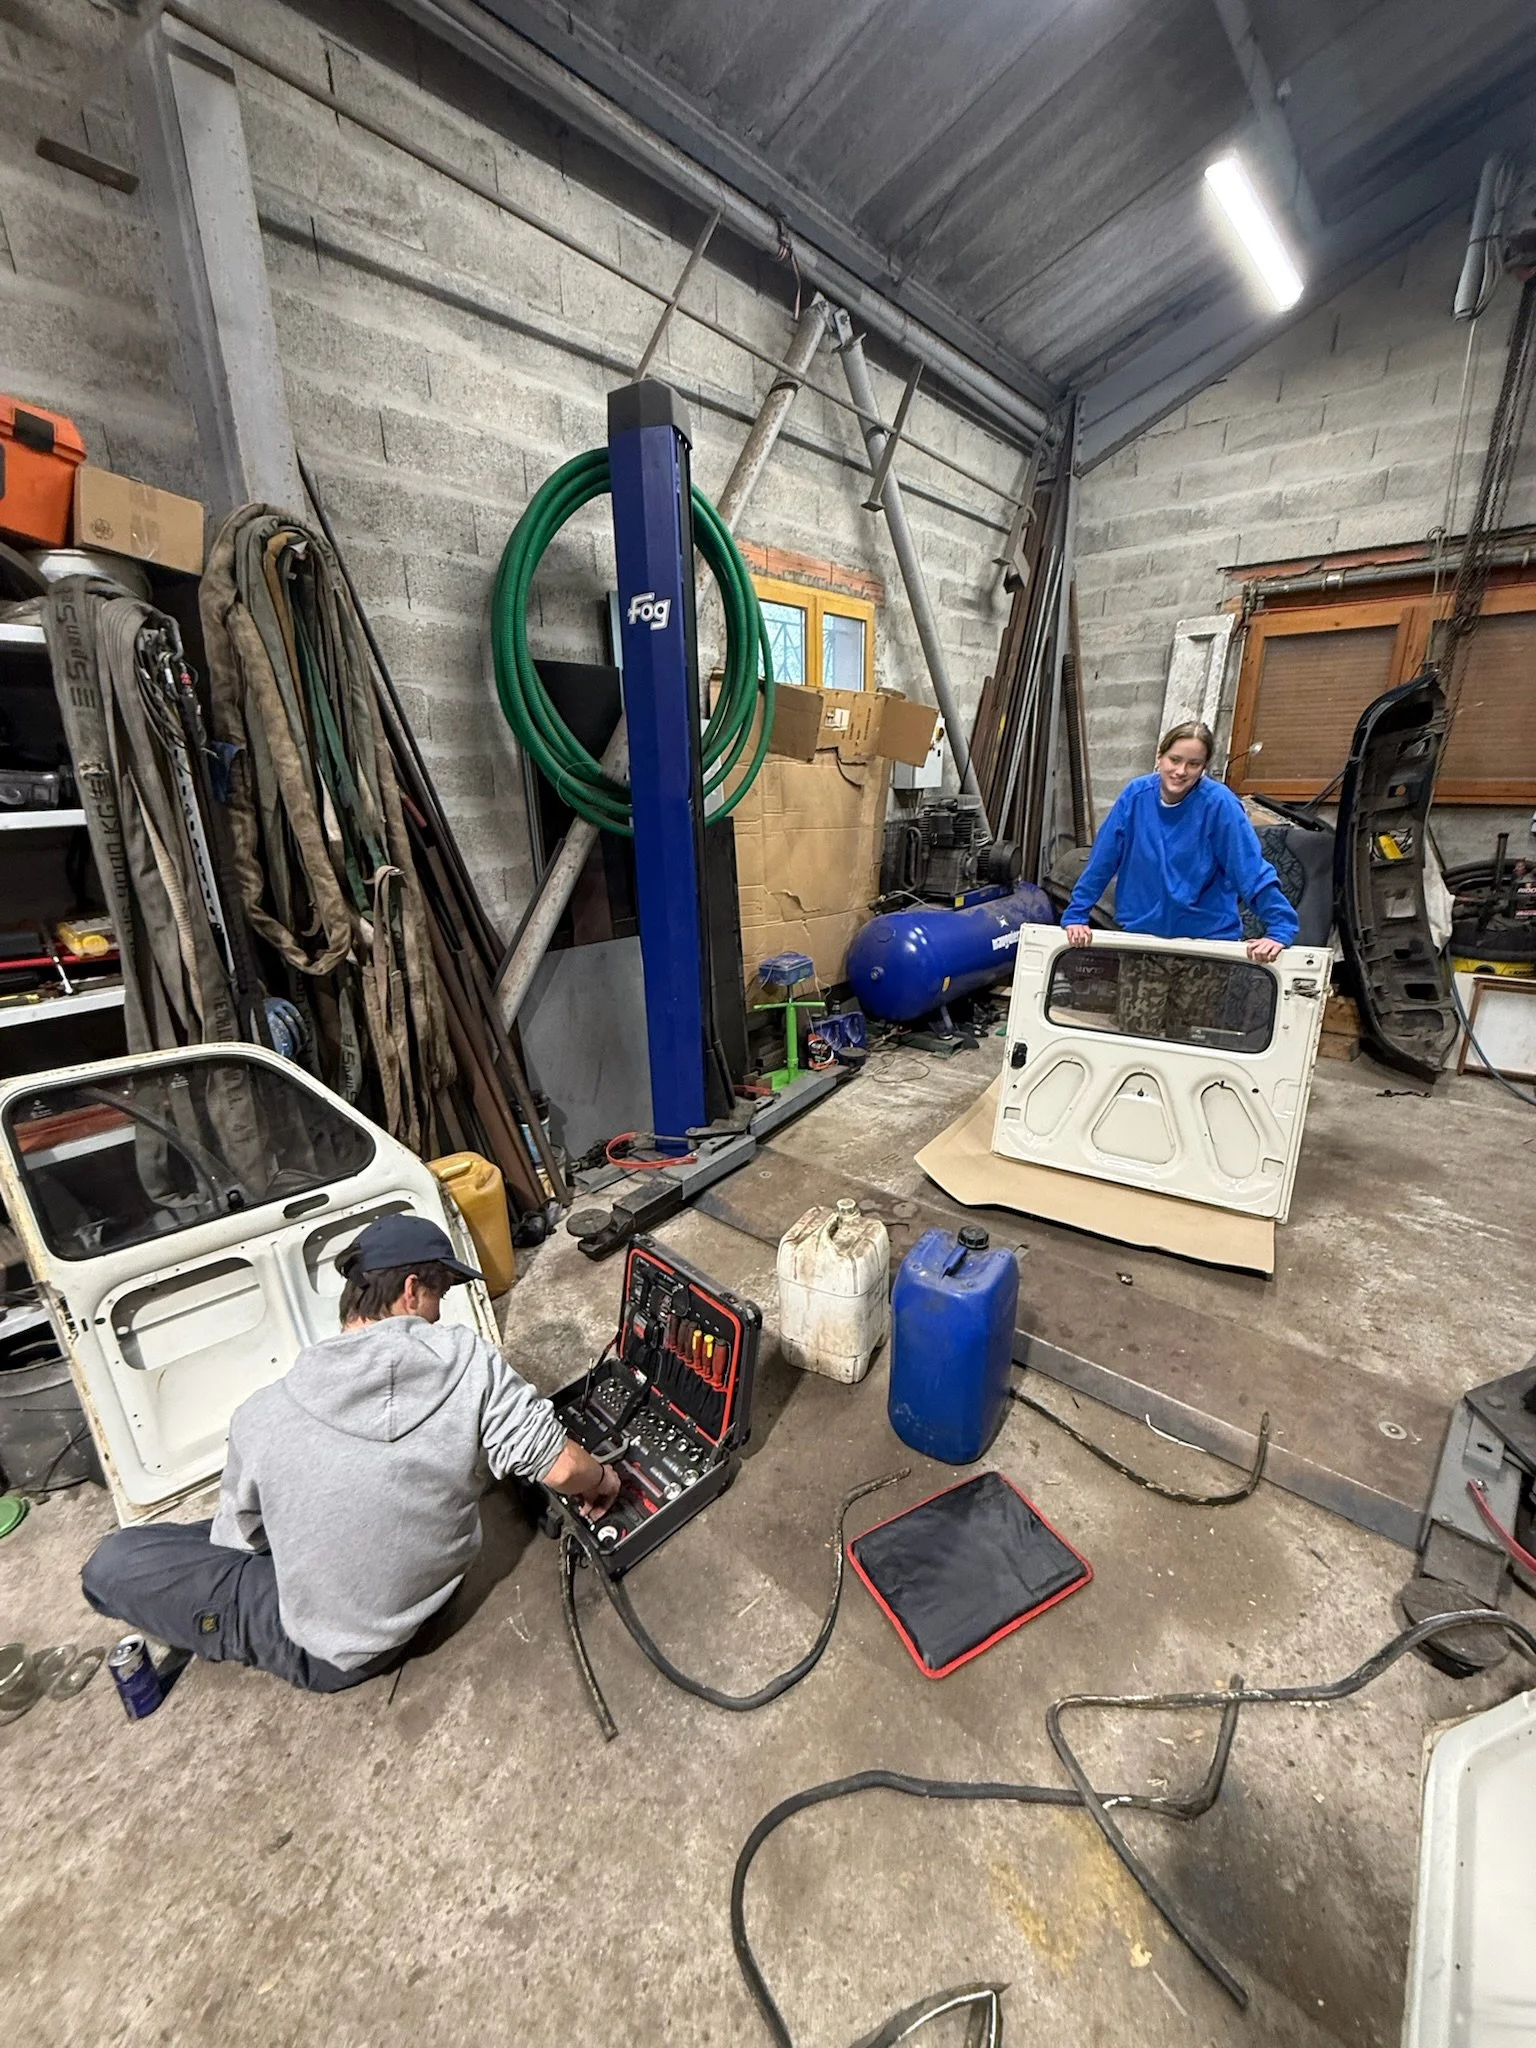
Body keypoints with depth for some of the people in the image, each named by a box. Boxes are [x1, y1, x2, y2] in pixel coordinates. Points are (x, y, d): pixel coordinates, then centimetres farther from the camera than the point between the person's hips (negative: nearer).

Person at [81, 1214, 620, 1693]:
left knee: (111, 1563, 4)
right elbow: (560, 1467, -23)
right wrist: (600, 1479, -2)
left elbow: (235, 1542, -4)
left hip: (327, 1655, -3)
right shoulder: (468, 1359, -26)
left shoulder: (262, 1417, -22)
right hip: (411, 1609, 4)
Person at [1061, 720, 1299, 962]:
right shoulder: (1136, 794, -7)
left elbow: (1252, 870, -16)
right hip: (1140, 932, 2)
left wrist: (1280, 930, -22)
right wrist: (1075, 915, -4)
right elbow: (1101, 862, -3)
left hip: (1208, 937, -2)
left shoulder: (1218, 803, -14)